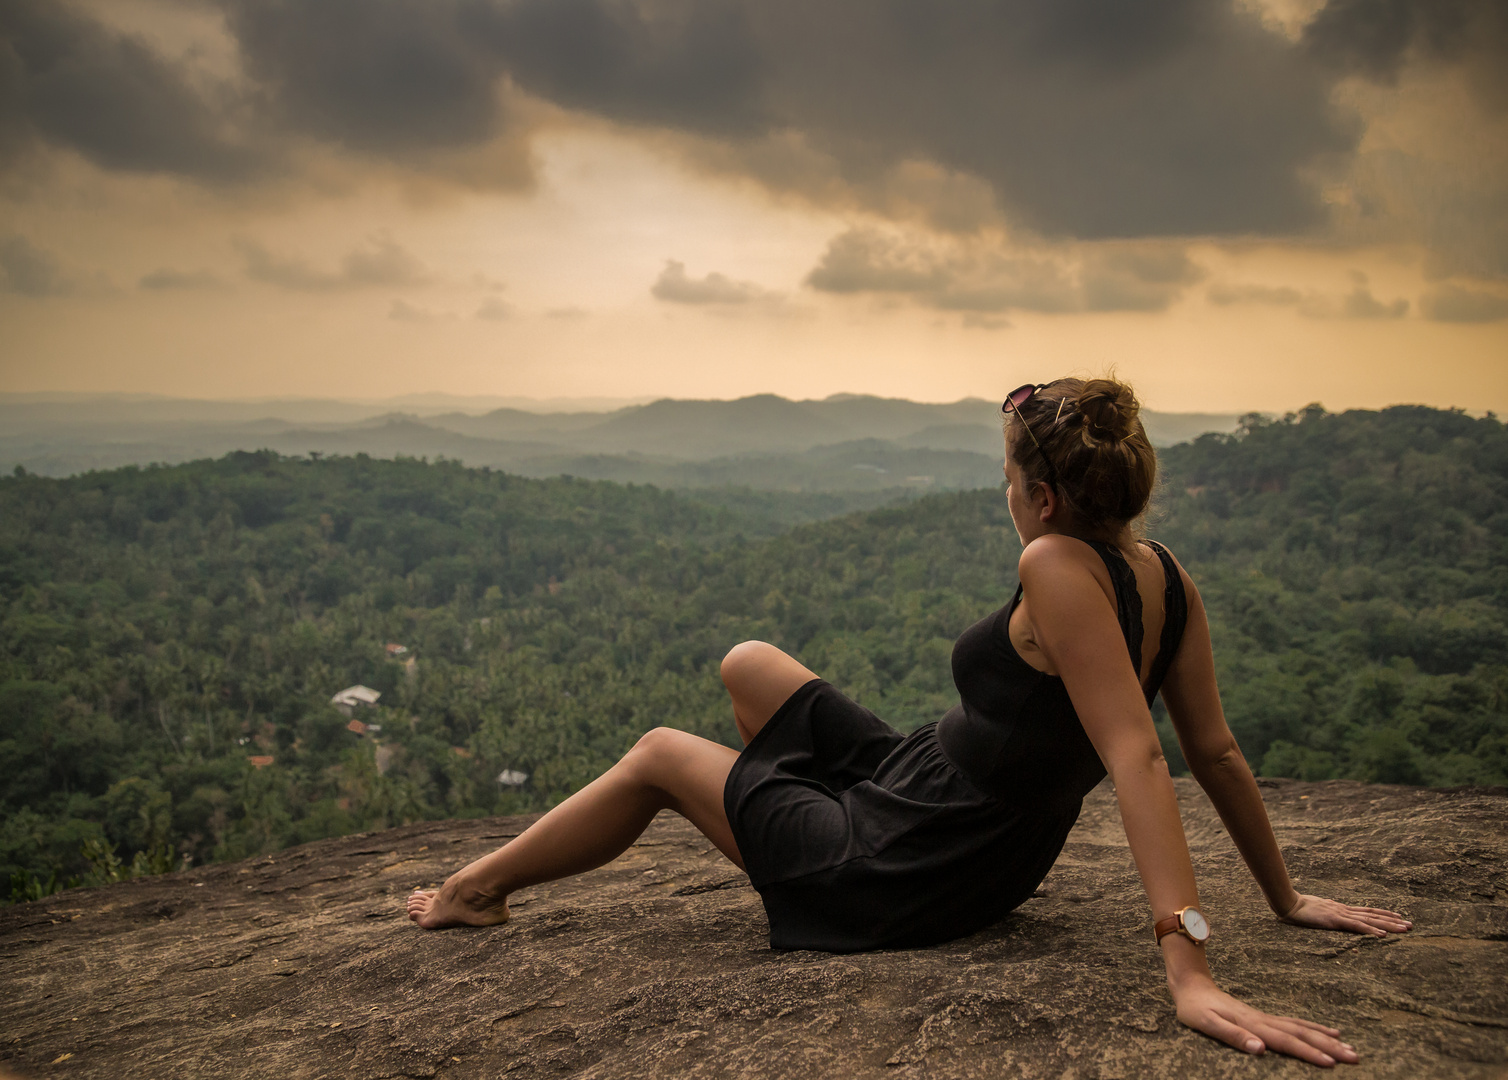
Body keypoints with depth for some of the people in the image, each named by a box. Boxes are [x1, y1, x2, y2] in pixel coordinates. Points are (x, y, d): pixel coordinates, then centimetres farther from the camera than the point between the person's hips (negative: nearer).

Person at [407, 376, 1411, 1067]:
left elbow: (1137, 757, -37)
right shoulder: (1167, 577, -5)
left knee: (659, 754, 12)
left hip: (896, 872, -8)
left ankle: (475, 889, 35)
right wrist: (1286, 896, 10)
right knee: (750, 665, 21)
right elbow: (1218, 752, 0)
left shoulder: (1060, 567, -29)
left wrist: (1191, 971, -42)